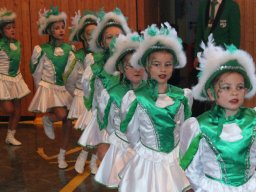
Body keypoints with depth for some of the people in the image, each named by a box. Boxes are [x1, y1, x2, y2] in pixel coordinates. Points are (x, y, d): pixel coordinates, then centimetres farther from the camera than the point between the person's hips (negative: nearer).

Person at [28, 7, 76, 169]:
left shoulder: (69, 49, -2)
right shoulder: (42, 50, -11)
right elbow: (36, 73, 1)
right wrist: (43, 88, 8)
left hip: (66, 89, 4)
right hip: (50, 88, -4)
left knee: (68, 123, 1)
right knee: (62, 115, -24)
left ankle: (62, 156, 17)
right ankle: (47, 119, 13)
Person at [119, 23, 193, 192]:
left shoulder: (182, 97, -5)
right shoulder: (138, 99, -13)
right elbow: (132, 134, -1)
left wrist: (176, 152, 9)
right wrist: (145, 152, 7)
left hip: (175, 163, 3)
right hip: (148, 163, -2)